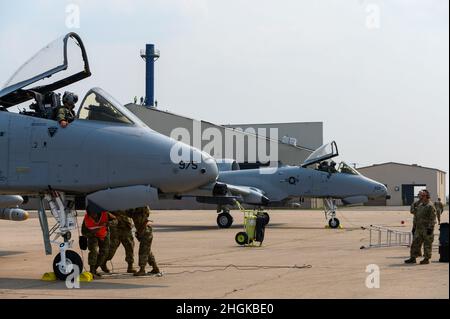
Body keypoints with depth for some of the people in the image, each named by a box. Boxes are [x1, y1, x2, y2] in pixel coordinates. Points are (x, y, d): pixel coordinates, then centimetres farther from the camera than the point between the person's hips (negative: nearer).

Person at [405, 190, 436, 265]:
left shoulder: (430, 206, -12)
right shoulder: (420, 205, 15)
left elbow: (432, 218, -16)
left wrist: (430, 228, -20)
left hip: (427, 229, -8)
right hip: (419, 228, 8)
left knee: (427, 244, 0)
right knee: (415, 243, 8)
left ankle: (426, 259, 6)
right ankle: (413, 258, 12)